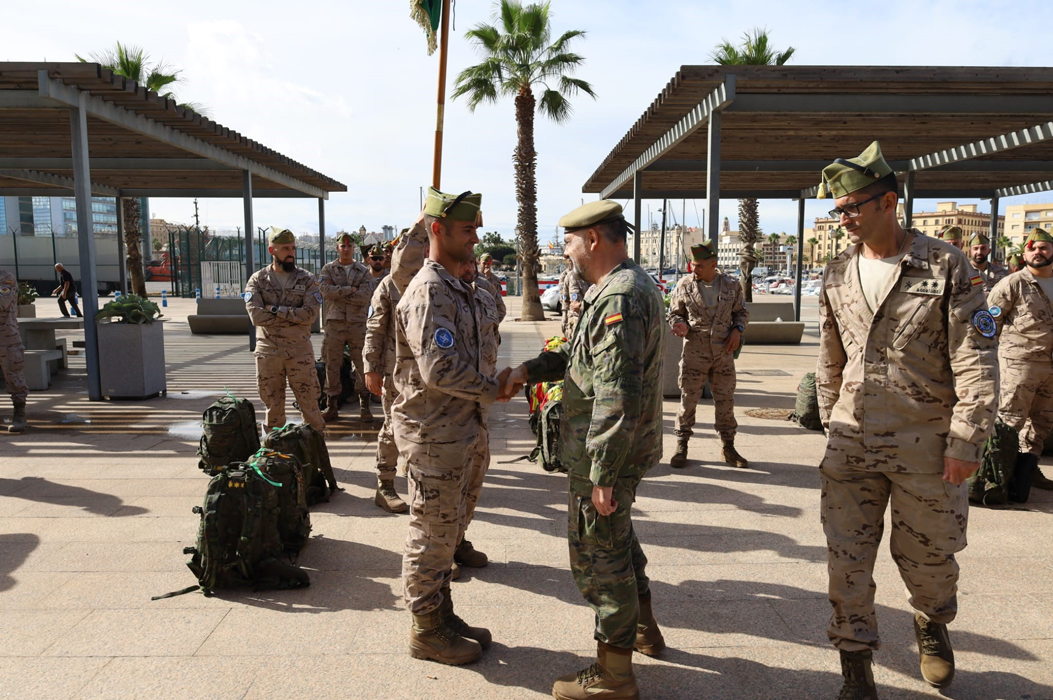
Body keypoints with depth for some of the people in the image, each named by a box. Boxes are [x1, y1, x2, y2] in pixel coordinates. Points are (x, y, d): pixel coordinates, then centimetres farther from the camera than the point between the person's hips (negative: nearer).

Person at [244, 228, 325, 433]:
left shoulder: (307, 279, 2)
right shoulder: (257, 280, 3)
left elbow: (310, 314, -12)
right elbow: (256, 315, -12)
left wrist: (276, 310, -14)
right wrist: (293, 315, -11)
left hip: (300, 351, -1)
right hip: (268, 352, 1)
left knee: (309, 402, 2)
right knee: (272, 403, 11)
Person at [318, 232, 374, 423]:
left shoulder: (363, 271, 7)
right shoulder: (328, 269, 8)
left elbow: (365, 296, -9)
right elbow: (325, 290, -11)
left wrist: (338, 294, -9)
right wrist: (350, 289, -11)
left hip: (358, 323, 0)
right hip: (335, 322, 0)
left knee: (362, 364, 1)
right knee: (332, 364, 3)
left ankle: (364, 405, 10)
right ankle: (332, 405, 12)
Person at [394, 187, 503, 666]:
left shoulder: (455, 288, 13)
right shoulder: (429, 291, -19)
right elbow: (440, 370, -27)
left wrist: (490, 386, 8)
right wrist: (492, 391, -15)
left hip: (454, 432, 10)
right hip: (432, 435, -10)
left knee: (445, 532, 19)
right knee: (431, 536, 4)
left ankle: (443, 616, 34)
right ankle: (426, 632, 19)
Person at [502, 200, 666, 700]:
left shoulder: (619, 298, -24)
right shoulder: (631, 286, 11)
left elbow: (618, 398, -29)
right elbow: (583, 356, 19)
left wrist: (602, 474, -26)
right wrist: (530, 370, 8)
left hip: (609, 453, -11)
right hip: (625, 449, 11)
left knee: (598, 554, 3)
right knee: (616, 537, 27)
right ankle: (642, 628, 45)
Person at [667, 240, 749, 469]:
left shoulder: (731, 286, 3)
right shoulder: (684, 285, -2)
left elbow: (742, 312, 16)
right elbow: (675, 313, 6)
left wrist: (737, 330, -3)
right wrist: (682, 326, -15)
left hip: (724, 353, 2)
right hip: (694, 351, -2)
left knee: (726, 401, 9)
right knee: (688, 399, 1)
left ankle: (729, 448, 23)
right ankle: (681, 448, 13)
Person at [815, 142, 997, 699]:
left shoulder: (946, 266, -8)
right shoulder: (838, 275, 5)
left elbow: (976, 362, -8)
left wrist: (966, 442, -11)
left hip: (925, 444, -3)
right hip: (851, 444, 3)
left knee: (926, 555, 14)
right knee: (847, 560, 4)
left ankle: (932, 624, 47)